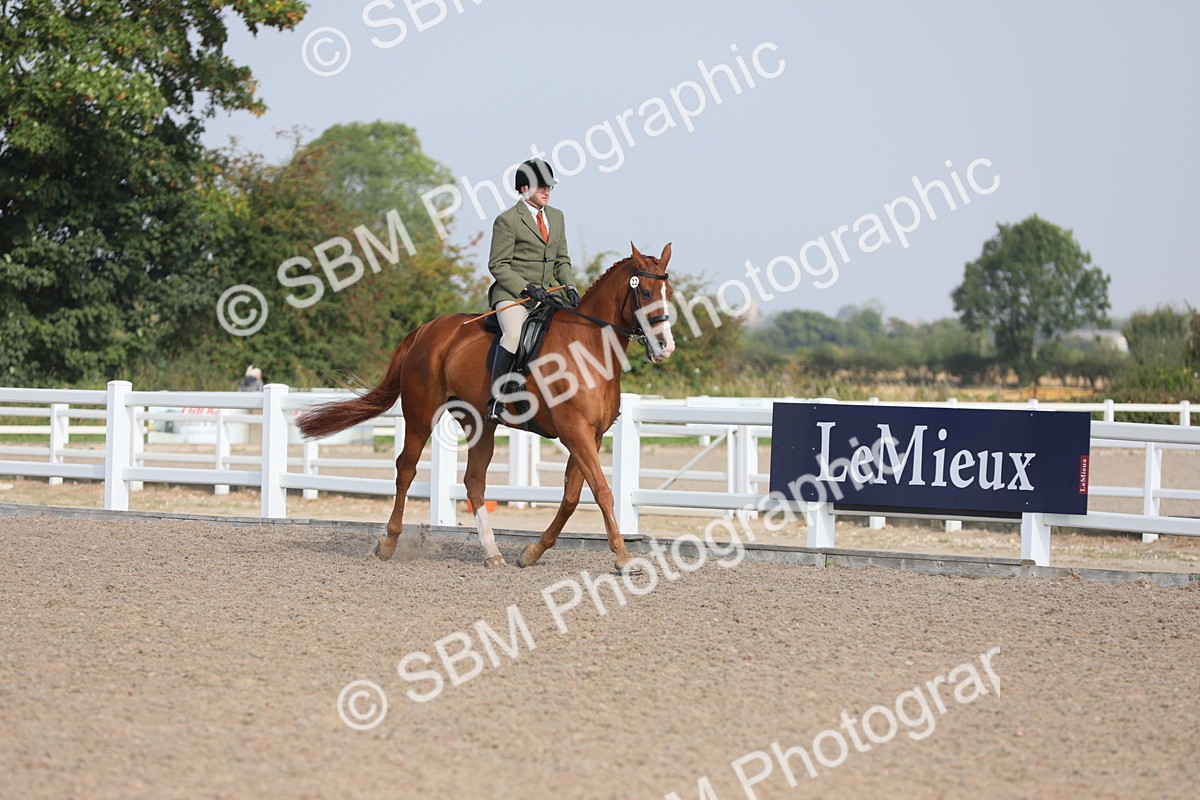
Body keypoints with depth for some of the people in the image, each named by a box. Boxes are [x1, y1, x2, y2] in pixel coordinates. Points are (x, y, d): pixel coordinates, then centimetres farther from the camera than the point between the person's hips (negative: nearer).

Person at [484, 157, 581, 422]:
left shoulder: (556, 216, 15)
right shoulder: (507, 220, -6)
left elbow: (562, 260, 18)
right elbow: (498, 265, -8)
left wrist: (569, 287, -1)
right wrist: (527, 288, -19)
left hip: (548, 292, 7)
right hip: (512, 293, -7)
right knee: (514, 335, -33)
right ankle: (495, 400, -27)